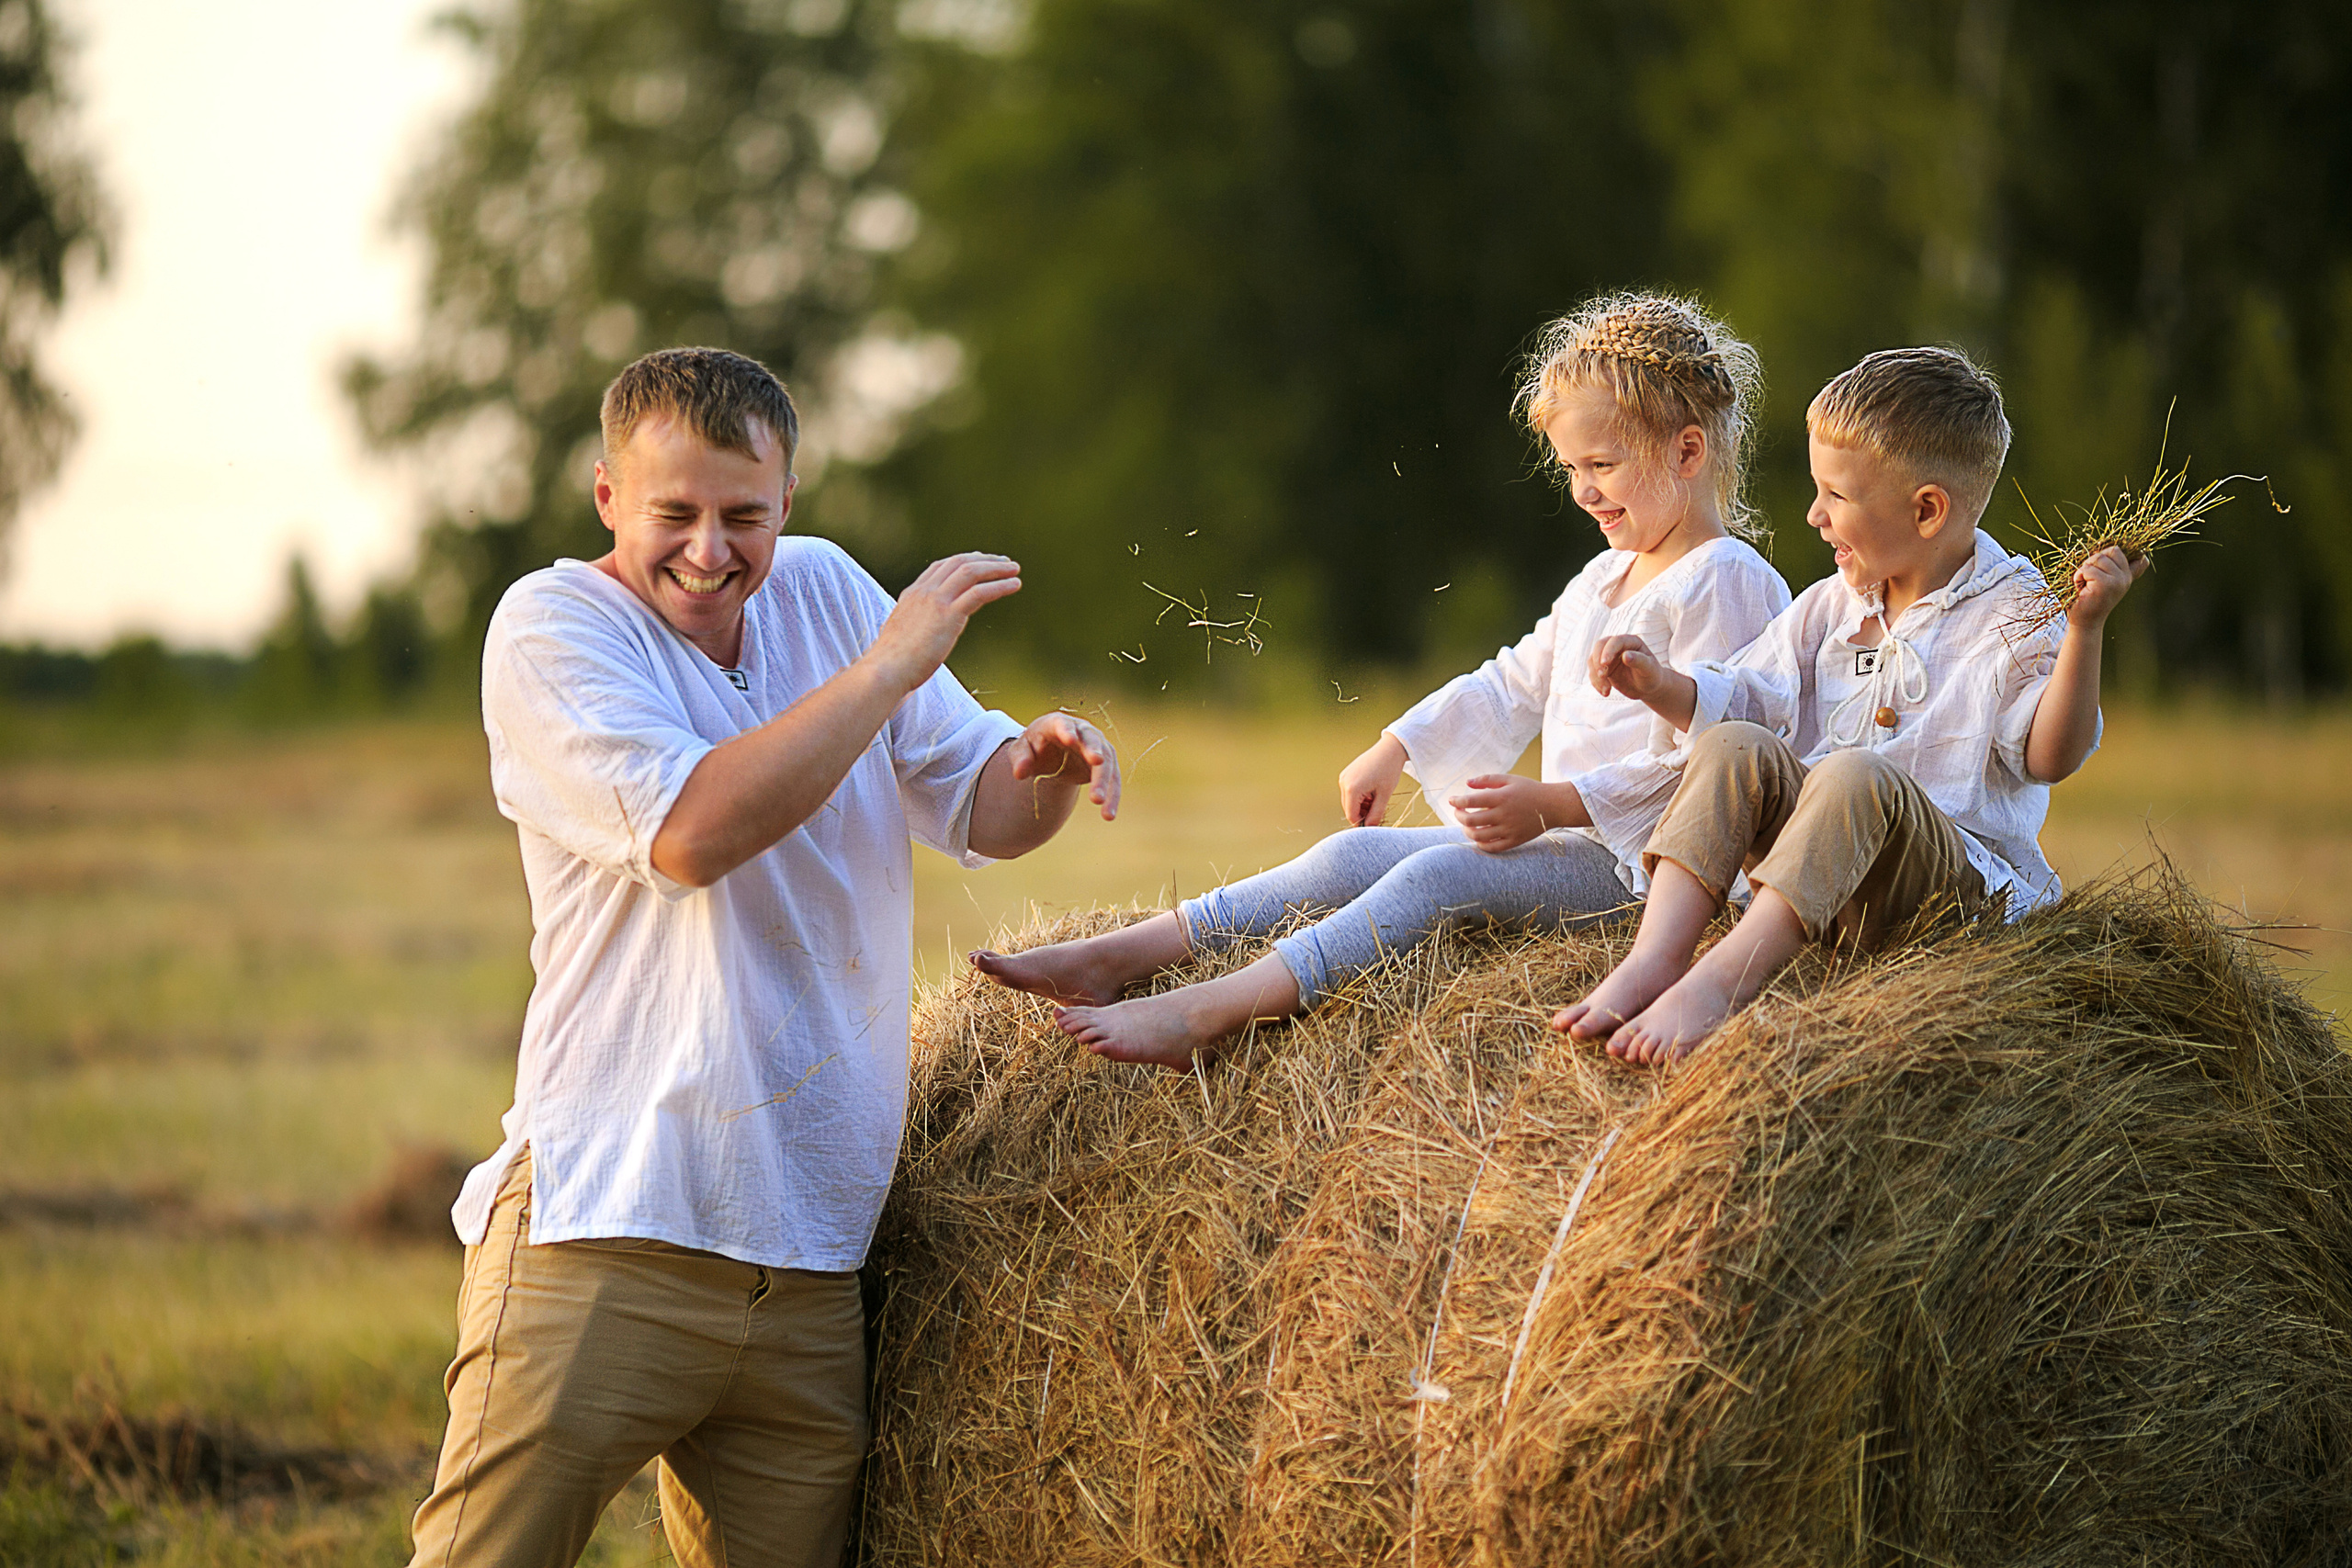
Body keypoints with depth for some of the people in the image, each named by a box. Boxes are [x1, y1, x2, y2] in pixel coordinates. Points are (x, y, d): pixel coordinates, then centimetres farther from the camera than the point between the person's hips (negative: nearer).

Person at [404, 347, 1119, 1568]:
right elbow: (690, 832, -20)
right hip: (606, 1238, -5)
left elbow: (978, 810, 17)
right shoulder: (551, 624, -4)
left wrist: (1043, 769, -7)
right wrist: (889, 667, -15)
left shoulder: (822, 589, 13)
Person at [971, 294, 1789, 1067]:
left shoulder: (1726, 584, -11)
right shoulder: (1605, 579, 22)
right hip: (1561, 838, 10)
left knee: (1437, 877, -28)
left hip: (1633, 858, -10)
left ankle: (1198, 1017, -39)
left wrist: (1551, 805, -23)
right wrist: (1394, 751, 23)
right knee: (1355, 854, -3)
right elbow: (1513, 683, 32)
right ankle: (1111, 961, -11)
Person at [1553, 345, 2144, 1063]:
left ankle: (1726, 975, -48)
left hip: (1961, 878, -6)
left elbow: (2050, 756, -14)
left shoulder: (2010, 618, -3)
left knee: (1856, 774, -34)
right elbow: (1741, 700, 21)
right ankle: (1656, 955, -31)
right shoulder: (1831, 608, 17)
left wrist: (2084, 629, -25)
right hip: (1827, 877, 6)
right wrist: (1658, 684, 3)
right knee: (1734, 747, -15)